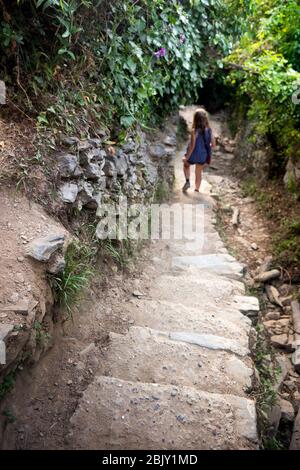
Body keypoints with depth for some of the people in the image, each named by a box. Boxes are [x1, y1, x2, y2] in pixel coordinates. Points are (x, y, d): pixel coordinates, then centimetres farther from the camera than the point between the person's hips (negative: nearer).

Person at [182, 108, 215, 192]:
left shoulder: (195, 131, -23)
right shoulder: (209, 130, -8)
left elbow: (192, 146, -22)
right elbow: (213, 144, -2)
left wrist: (186, 157, -13)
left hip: (194, 155, -4)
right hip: (203, 155, 4)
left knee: (186, 164, 29)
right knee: (199, 173, 24)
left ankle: (187, 181, 13)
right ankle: (197, 189, 33)